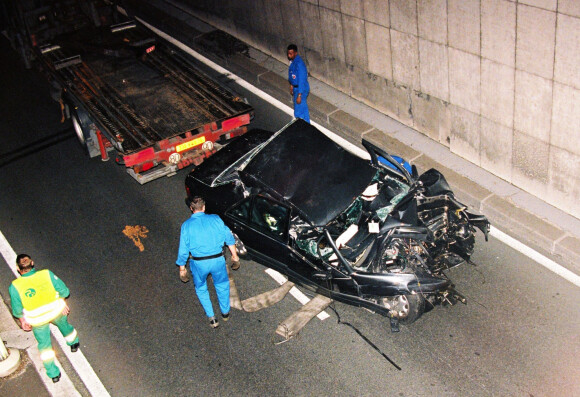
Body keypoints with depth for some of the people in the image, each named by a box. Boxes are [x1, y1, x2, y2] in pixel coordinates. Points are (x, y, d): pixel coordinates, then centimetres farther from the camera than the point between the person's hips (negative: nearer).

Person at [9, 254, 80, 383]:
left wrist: (22, 320, 8)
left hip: (37, 320, -1)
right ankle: (73, 343, 62)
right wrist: (62, 300, 9)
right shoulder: (47, 274, -22)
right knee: (64, 325, 34)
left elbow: (17, 310, -12)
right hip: (57, 311, 1)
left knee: (44, 344, 22)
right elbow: (64, 291, -12)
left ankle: (53, 373, 33)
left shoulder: (15, 287, -24)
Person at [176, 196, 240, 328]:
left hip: (199, 263, -1)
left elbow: (183, 249, -5)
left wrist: (182, 267, 6)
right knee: (222, 285, 27)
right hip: (218, 260, 1)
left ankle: (211, 318, 22)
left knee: (201, 289, 23)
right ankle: (225, 312, 39)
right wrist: (234, 255, 13)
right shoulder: (215, 219, -3)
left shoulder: (186, 225, -6)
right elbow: (228, 236, 2)